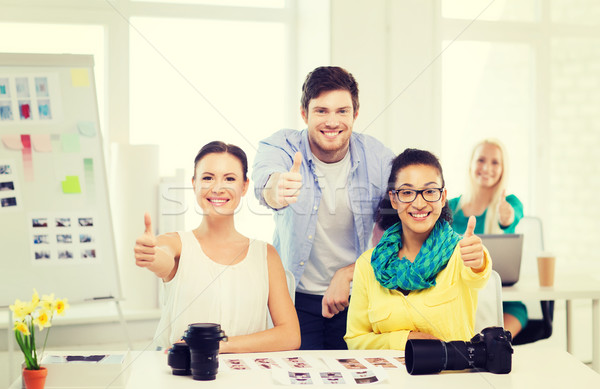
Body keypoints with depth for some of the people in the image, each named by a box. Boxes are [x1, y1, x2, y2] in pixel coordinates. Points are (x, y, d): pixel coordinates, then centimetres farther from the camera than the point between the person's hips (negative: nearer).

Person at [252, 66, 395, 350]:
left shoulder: (379, 159, -6)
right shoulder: (281, 147, -10)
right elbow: (265, 183, -34)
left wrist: (346, 274, -13)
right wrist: (276, 189, -58)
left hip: (356, 298, 1)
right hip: (295, 297, -1)